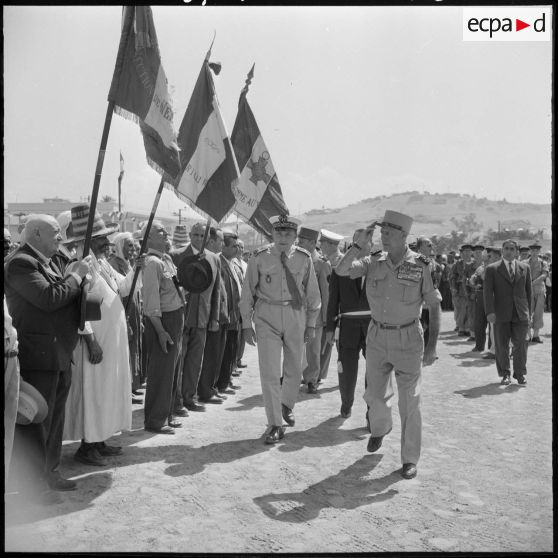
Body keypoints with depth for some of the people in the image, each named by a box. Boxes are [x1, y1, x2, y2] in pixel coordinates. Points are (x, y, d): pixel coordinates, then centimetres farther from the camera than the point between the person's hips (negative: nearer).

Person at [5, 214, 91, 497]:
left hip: (59, 356, 10)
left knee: (54, 419, 17)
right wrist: (76, 275, -15)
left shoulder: (47, 262, 16)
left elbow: (63, 296, 19)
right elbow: (49, 298, -25)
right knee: (35, 421, 1)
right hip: (38, 357, -10)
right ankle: (33, 484, 14)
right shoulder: (21, 263, -16)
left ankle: (49, 473, 30)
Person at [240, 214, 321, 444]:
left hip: (296, 315, 2)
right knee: (269, 372, -5)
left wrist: (311, 324, 9)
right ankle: (275, 425, 7)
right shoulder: (259, 258, -7)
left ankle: (287, 404, 45)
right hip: (267, 316, -2)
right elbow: (247, 292, 0)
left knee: (294, 369, 16)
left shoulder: (304, 258, -2)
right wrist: (246, 324, -1)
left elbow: (312, 292, 7)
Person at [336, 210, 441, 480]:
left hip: (407, 339, -3)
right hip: (377, 336, 3)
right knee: (375, 394, 15)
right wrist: (359, 243, -19)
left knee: (409, 402, 2)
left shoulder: (420, 265, -10)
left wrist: (432, 346, -10)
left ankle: (410, 458, 16)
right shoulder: (374, 263, -2)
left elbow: (434, 307, -6)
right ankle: (380, 428, 47)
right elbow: (341, 270, -12)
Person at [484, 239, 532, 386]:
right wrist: (490, 311, -15)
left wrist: (529, 312, 11)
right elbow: (488, 292, -5)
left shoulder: (525, 268, 10)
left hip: (521, 313, 2)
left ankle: (520, 374, 15)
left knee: (520, 345, 2)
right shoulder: (492, 269, 1)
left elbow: (528, 290, 13)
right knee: (502, 346, 4)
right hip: (501, 313, -1)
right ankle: (504, 375, 17)